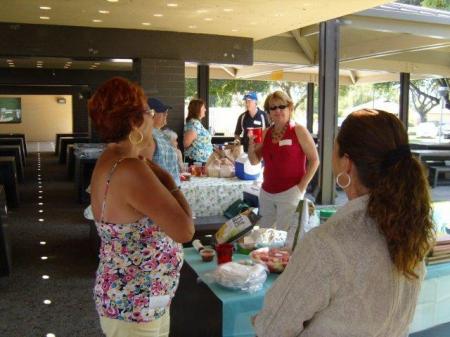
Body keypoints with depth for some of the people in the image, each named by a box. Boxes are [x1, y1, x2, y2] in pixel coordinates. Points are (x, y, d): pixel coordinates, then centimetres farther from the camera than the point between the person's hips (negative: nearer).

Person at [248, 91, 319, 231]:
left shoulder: (299, 131, -7)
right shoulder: (266, 133, 7)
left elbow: (314, 160, -6)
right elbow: (254, 161, 11)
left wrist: (302, 186, -11)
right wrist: (251, 145, -8)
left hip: (290, 192, -5)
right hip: (266, 192, 5)